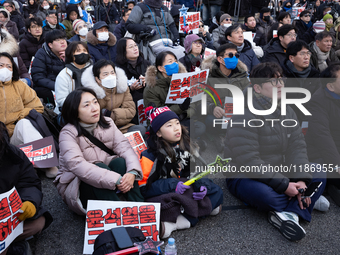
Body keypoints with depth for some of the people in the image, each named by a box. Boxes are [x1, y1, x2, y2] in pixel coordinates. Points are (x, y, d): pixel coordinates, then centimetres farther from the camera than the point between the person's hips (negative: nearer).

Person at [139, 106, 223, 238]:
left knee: (217, 191, -14)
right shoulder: (151, 155, -10)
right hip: (165, 194, -5)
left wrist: (202, 185, -15)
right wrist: (172, 186, -23)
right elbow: (143, 188, -13)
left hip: (190, 191, 6)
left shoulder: (189, 146, 3)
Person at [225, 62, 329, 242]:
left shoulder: (287, 112, 5)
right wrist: (284, 185, -27)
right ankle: (308, 201, -10)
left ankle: (288, 212, -23)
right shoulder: (245, 117, -21)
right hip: (245, 177, -7)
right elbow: (248, 161, -27)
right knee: (264, 195, -38)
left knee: (319, 174, -4)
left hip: (280, 173, 8)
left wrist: (301, 179, -18)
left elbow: (297, 146, -1)